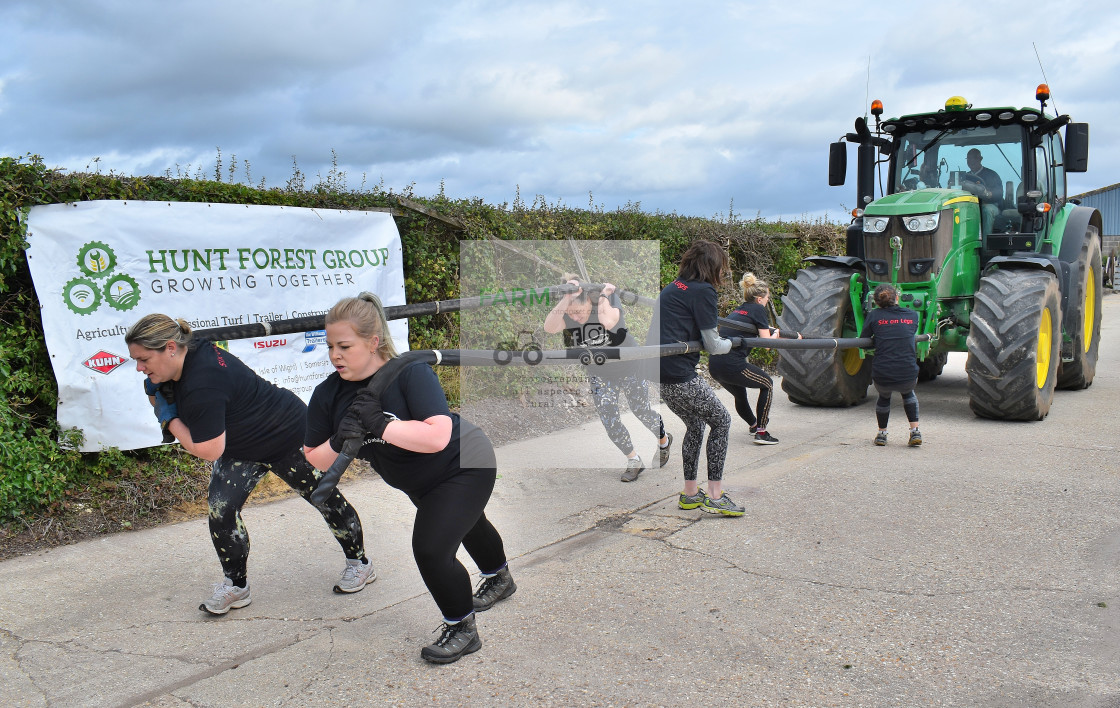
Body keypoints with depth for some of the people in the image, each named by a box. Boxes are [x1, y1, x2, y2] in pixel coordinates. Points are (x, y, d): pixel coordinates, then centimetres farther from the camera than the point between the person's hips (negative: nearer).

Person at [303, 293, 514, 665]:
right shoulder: (328, 395, -17)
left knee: (430, 548, -20)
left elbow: (437, 437, -47)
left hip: (465, 467, -8)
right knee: (466, 524, 32)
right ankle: (499, 579, 63)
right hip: (420, 483, 8)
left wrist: (379, 423, -45)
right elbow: (314, 460, -12)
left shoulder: (410, 373, -35)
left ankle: (462, 629, 7)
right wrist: (338, 443, -32)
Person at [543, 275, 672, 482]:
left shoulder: (609, 298, -26)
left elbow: (609, 322, -48)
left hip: (630, 369, -3)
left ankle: (664, 441, 45)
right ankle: (634, 461, 27)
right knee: (611, 423, 2)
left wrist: (603, 296, -36)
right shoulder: (565, 314, -18)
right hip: (599, 376, 3)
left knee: (642, 412, 14)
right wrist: (565, 299, -49)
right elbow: (549, 328, -41)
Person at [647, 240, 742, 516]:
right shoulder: (704, 291, -8)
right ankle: (714, 496, 6)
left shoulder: (672, 288, 16)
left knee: (695, 425, 22)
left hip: (657, 373, 9)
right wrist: (730, 343, 15)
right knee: (721, 421, 6)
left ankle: (690, 493, 28)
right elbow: (713, 345, -6)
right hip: (680, 375, -9)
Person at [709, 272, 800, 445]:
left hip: (714, 365, 7)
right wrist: (776, 333, 19)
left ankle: (753, 425, 55)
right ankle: (761, 432, 14)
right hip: (732, 364, -7)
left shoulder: (738, 310, 22)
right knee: (767, 384, 16)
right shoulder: (758, 309, 0)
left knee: (739, 394, 31)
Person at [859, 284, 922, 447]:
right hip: (908, 376, 1)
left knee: (884, 396, 35)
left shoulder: (874, 315, 2)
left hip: (881, 377, -1)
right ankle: (915, 431, 26)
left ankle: (882, 434, 40)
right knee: (908, 392, 36)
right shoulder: (912, 315, 7)